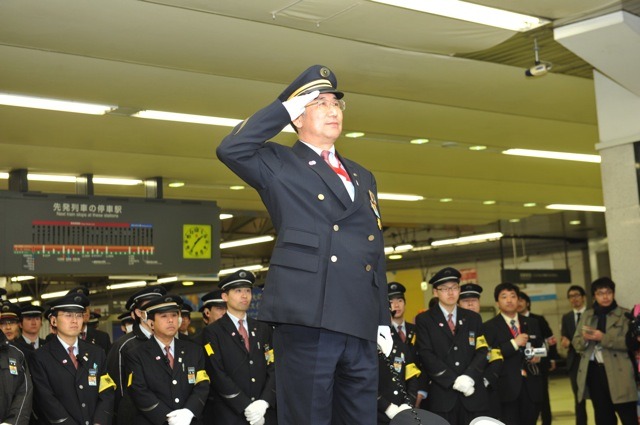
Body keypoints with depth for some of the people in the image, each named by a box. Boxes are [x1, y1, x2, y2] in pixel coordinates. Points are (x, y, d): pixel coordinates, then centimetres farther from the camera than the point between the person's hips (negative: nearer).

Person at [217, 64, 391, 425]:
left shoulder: (363, 176, 23)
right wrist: (285, 108, -6)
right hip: (308, 317, -6)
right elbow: (230, 150, -15)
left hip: (360, 324, 6)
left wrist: (384, 318, 15)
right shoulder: (280, 164, 6)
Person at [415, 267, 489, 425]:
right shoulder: (424, 320, 4)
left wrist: (469, 377, -12)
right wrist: (453, 380, -15)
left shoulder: (473, 318, 15)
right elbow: (426, 355, -6)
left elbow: (482, 352, 6)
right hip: (441, 394, -3)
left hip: (473, 395, 3)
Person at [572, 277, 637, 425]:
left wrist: (603, 338, -19)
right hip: (593, 371, 4)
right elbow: (576, 344, 12)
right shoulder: (587, 315, 14)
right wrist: (584, 338, -11)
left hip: (617, 372, -4)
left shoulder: (624, 314, 1)